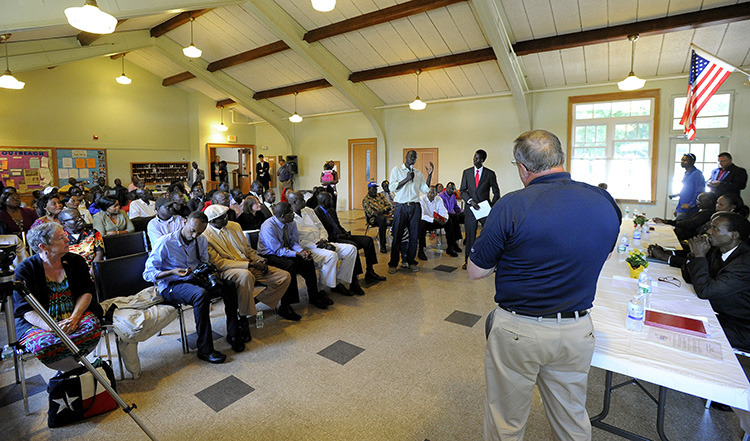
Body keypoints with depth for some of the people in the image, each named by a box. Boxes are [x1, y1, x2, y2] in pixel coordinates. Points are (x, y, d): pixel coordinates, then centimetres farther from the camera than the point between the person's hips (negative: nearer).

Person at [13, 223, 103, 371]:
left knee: (93, 328, -31)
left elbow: (86, 292, 3)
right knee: (42, 345, -34)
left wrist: (74, 318, -16)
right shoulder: (24, 270, -3)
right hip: (38, 322, -2)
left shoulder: (76, 261, 7)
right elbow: (25, 309, -8)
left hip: (75, 314, 2)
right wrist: (52, 327, -24)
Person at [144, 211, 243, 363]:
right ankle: (205, 349, -29)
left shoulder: (201, 241, 4)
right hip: (171, 285, -5)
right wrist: (173, 272, -27)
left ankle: (233, 335, -7)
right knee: (201, 294, -37)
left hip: (194, 280, 6)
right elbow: (148, 274, -10)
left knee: (228, 287, -20)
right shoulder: (165, 243, -13)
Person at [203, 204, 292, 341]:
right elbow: (218, 263, -16)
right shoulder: (205, 236, -9)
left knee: (285, 277, -6)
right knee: (246, 275, -43)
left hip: (249, 266, 7)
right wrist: (249, 264, -21)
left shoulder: (235, 226, 11)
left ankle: (255, 300, 3)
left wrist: (259, 260, -3)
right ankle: (243, 319, -26)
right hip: (227, 271, -6)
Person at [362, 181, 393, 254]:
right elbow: (369, 212, -7)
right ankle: (382, 245, -34)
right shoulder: (366, 200, 7)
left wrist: (383, 209, -12)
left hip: (386, 214, 4)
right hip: (374, 218, -4)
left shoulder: (380, 196, 20)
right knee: (382, 220, -40)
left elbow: (389, 205, 11)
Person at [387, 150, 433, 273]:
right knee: (397, 236, -1)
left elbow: (425, 190, 8)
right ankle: (393, 264, 8)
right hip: (401, 207, -3)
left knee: (414, 236, 5)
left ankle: (411, 261, 17)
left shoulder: (419, 173, 15)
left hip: (415, 207, 4)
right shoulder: (396, 170, 5)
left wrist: (429, 175, 0)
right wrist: (407, 179, -13)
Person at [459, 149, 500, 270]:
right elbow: (463, 190, 5)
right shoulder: (466, 172, 7)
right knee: (470, 235, 5)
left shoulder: (490, 174, 1)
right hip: (471, 209, 1)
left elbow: (496, 192, 5)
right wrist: (470, 201, -11)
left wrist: (492, 206, -7)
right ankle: (468, 261, 14)